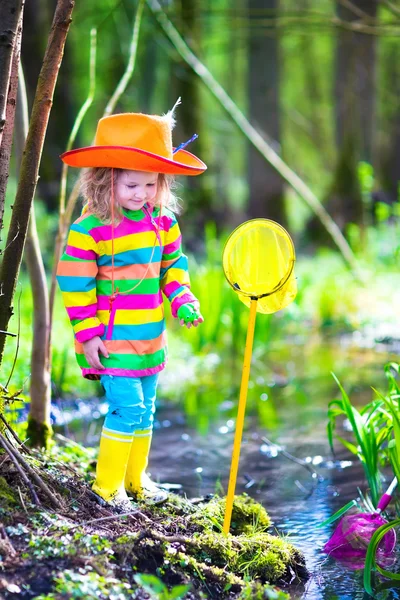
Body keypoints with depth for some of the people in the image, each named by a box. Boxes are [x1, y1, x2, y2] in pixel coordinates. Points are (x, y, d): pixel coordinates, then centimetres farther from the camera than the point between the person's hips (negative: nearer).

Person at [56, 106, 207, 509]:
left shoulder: (162, 222, 3)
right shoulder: (91, 228, -15)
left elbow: (173, 264, 15)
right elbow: (75, 282, -13)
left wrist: (182, 301, -1)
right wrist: (87, 333, -14)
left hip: (150, 336, 6)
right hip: (112, 340, -6)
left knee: (145, 410, 15)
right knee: (128, 407, -11)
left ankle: (135, 479, 32)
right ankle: (107, 484, 5)